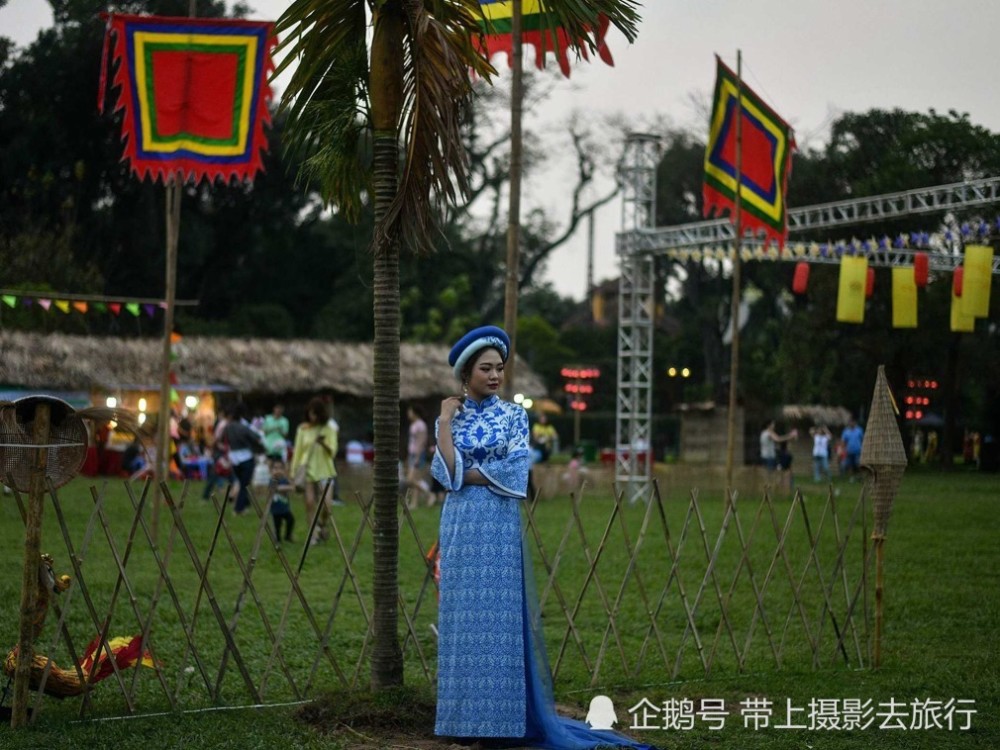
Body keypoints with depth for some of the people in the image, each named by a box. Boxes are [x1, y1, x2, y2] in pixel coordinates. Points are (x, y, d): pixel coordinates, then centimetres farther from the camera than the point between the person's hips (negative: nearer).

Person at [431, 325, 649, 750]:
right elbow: (445, 471, -5)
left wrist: (464, 474, -7)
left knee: (500, 616, -3)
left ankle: (501, 716, 1)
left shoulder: (513, 416, 4)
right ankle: (463, 715, 8)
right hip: (460, 527, 2)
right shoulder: (449, 417, 9)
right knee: (462, 618, 2)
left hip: (499, 528, -2)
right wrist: (445, 422, -6)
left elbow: (514, 472, -8)